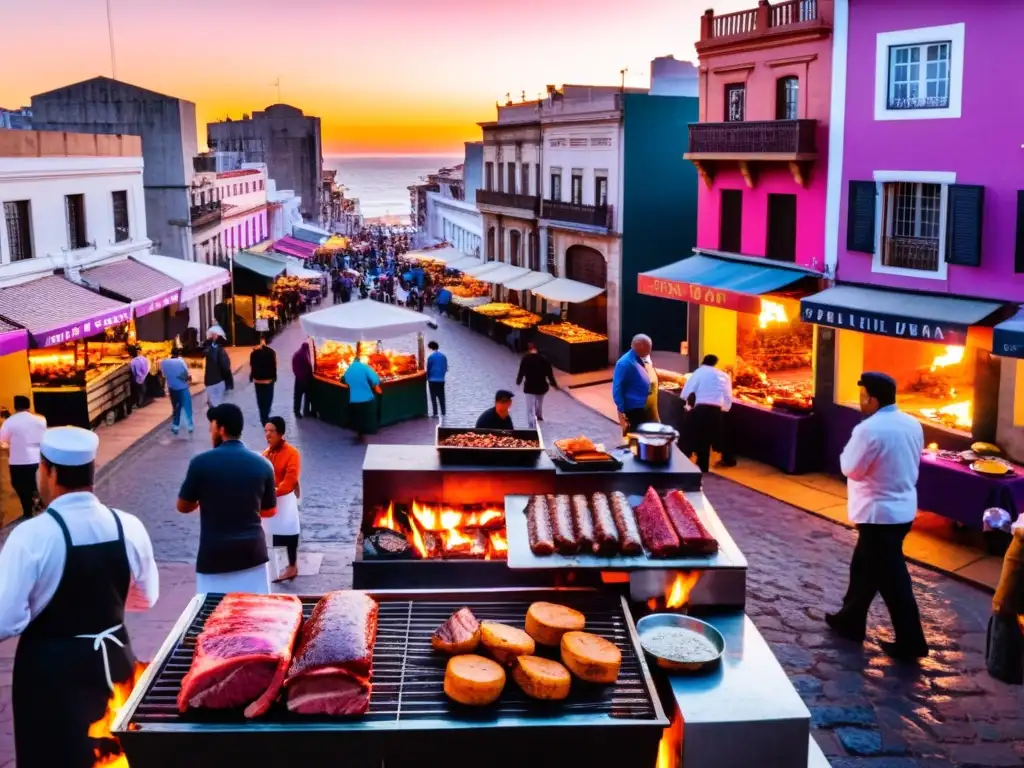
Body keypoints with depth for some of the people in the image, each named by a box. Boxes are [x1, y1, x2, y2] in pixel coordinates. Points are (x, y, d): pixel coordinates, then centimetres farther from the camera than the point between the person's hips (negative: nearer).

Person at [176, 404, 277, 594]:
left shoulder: (201, 462, -8)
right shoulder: (262, 464, 0)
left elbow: (183, 506, 3)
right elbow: (269, 511, 10)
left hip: (214, 553, -2)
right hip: (252, 552, 2)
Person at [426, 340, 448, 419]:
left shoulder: (431, 357, -9)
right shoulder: (443, 356, 6)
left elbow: (428, 369, -6)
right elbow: (446, 368, 9)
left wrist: (428, 378, 6)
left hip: (433, 379, -4)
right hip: (441, 379, 4)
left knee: (433, 397, 1)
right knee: (441, 397, 8)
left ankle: (435, 414, -2)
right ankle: (443, 413, 6)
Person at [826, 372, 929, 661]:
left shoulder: (869, 429, -22)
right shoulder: (913, 424, 3)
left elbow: (850, 468, -13)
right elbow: (913, 463, 12)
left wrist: (851, 447, 2)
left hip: (880, 513, -9)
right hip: (903, 507, 9)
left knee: (892, 578, 1)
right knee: (865, 567, 20)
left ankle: (911, 641, 8)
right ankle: (849, 620, 32)